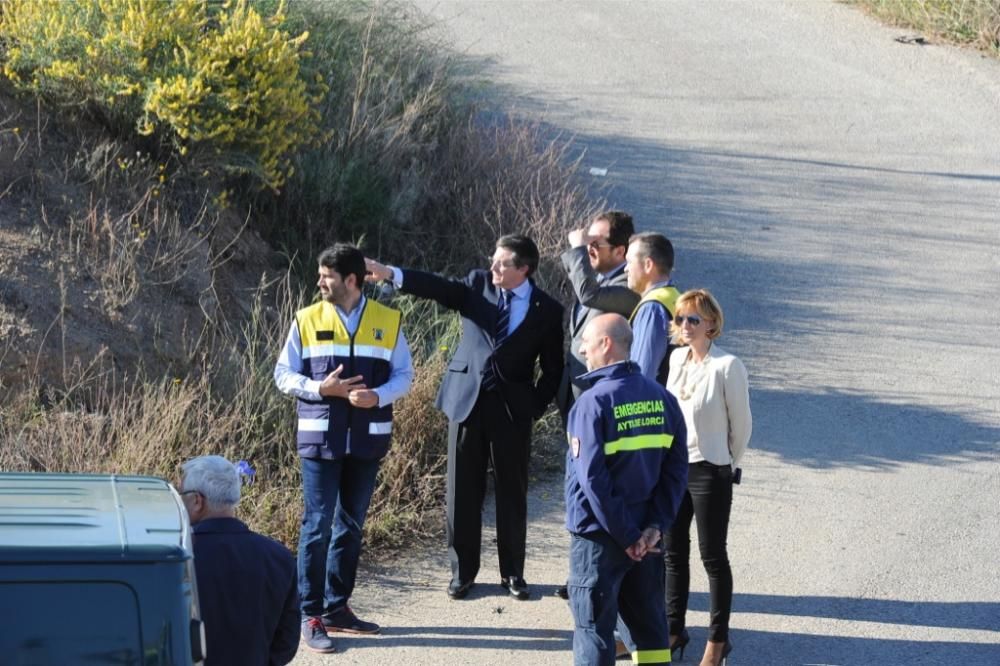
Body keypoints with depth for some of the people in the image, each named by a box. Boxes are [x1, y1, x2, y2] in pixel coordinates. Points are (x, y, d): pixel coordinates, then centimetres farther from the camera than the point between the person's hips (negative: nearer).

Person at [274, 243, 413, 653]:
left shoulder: (388, 322, 3)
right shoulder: (307, 321, 1)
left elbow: (404, 376, 4)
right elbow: (284, 375, 2)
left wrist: (377, 396, -16)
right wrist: (320, 389, -16)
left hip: (367, 439, 2)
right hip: (321, 438, -2)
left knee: (351, 525, 11)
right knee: (317, 524, -5)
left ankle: (336, 607, 21)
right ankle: (310, 615, -1)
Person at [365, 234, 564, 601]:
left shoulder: (547, 310, -1)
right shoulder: (477, 284, 3)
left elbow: (553, 369, 3)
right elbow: (439, 287, -12)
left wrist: (534, 408, -7)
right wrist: (390, 274, -26)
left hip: (512, 408, -1)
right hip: (467, 398, 1)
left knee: (511, 492, 6)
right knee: (463, 490, 6)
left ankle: (512, 572, 19)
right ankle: (462, 571, 16)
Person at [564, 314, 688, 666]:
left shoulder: (593, 402, -16)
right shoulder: (661, 397, 2)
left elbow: (592, 478, -20)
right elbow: (677, 467, 0)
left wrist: (626, 536, -15)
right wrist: (655, 525, -4)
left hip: (599, 535, -5)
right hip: (646, 535, 6)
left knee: (594, 628, 3)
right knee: (650, 623, 16)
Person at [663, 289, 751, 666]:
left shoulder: (727, 366, -15)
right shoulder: (677, 358, 4)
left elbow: (741, 424, -7)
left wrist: (728, 466, 3)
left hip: (709, 471, -6)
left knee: (712, 556, 3)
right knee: (673, 553, 14)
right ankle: (674, 628, 27)